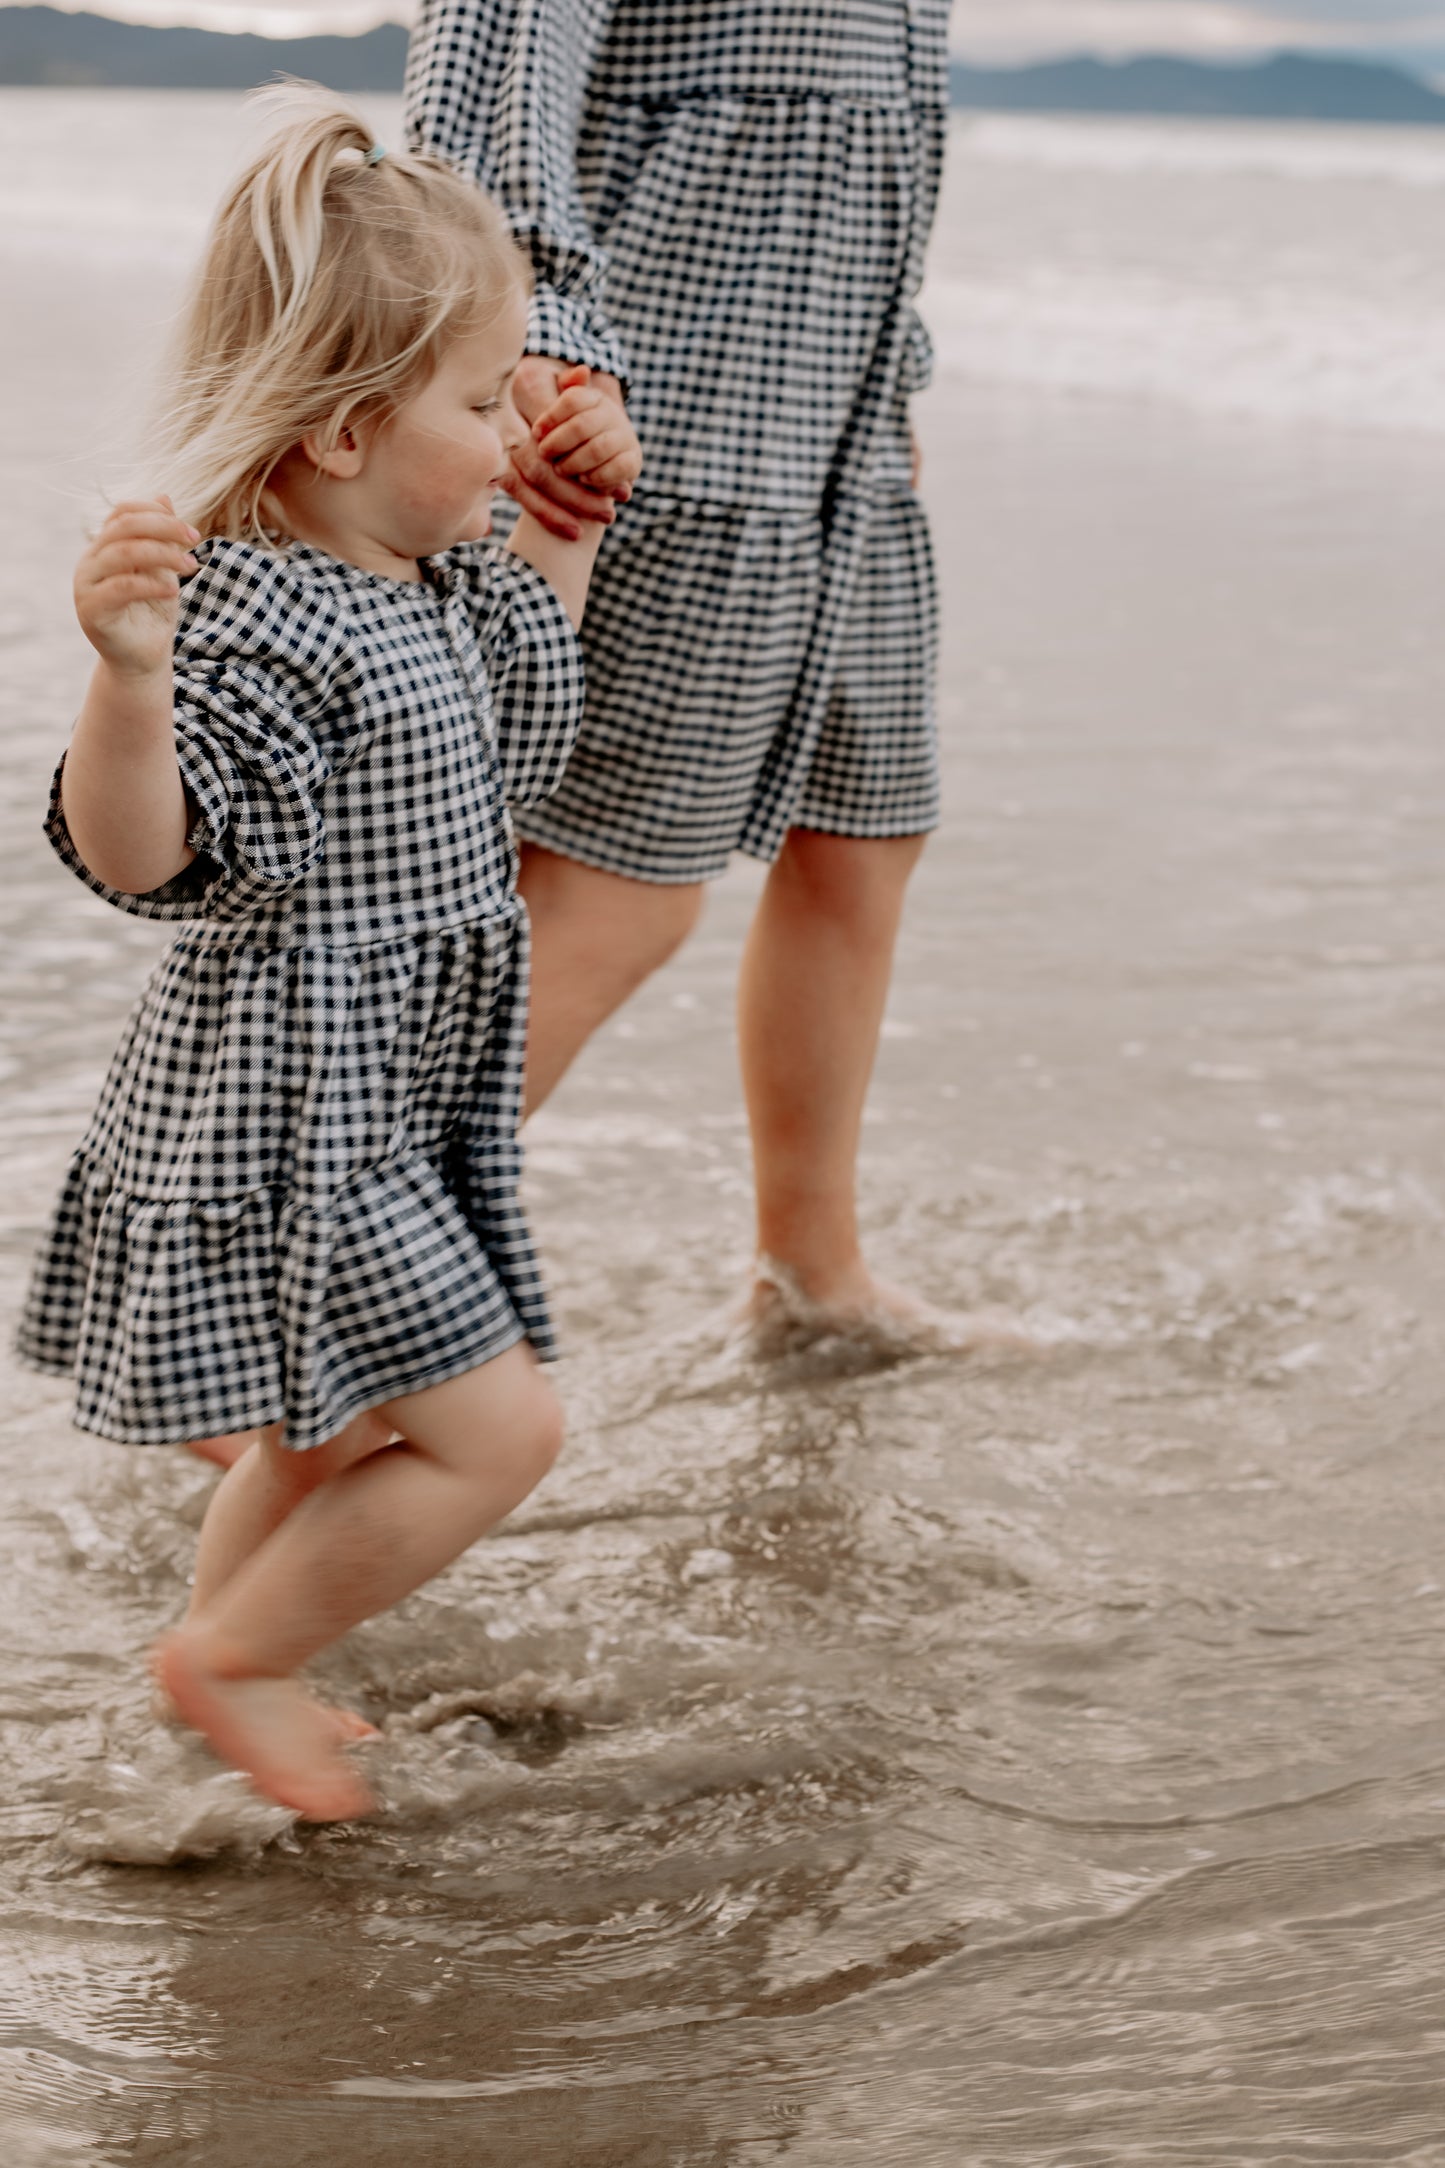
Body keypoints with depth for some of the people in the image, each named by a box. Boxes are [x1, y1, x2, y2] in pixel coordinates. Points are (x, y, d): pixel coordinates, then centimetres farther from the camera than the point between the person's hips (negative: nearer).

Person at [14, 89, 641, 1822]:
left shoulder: (429, 582, 6)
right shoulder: (256, 619, -25)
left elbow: (510, 734, 25)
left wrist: (566, 533, 17)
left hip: (385, 1097, 10)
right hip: (288, 1112, -10)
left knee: (339, 1434, 23)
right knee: (492, 1427, -8)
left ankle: (223, 1666, 42)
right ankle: (230, 1656, 10)